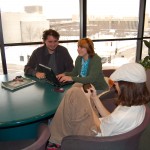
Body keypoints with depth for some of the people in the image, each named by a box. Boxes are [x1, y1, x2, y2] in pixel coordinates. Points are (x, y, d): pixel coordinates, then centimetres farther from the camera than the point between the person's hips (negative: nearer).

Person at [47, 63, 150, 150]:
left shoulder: (121, 116, -35)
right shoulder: (139, 105, -9)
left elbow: (99, 128, -16)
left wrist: (87, 101, -11)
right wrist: (95, 97, -3)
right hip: (104, 127, 8)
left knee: (74, 93, -18)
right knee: (77, 87, 4)